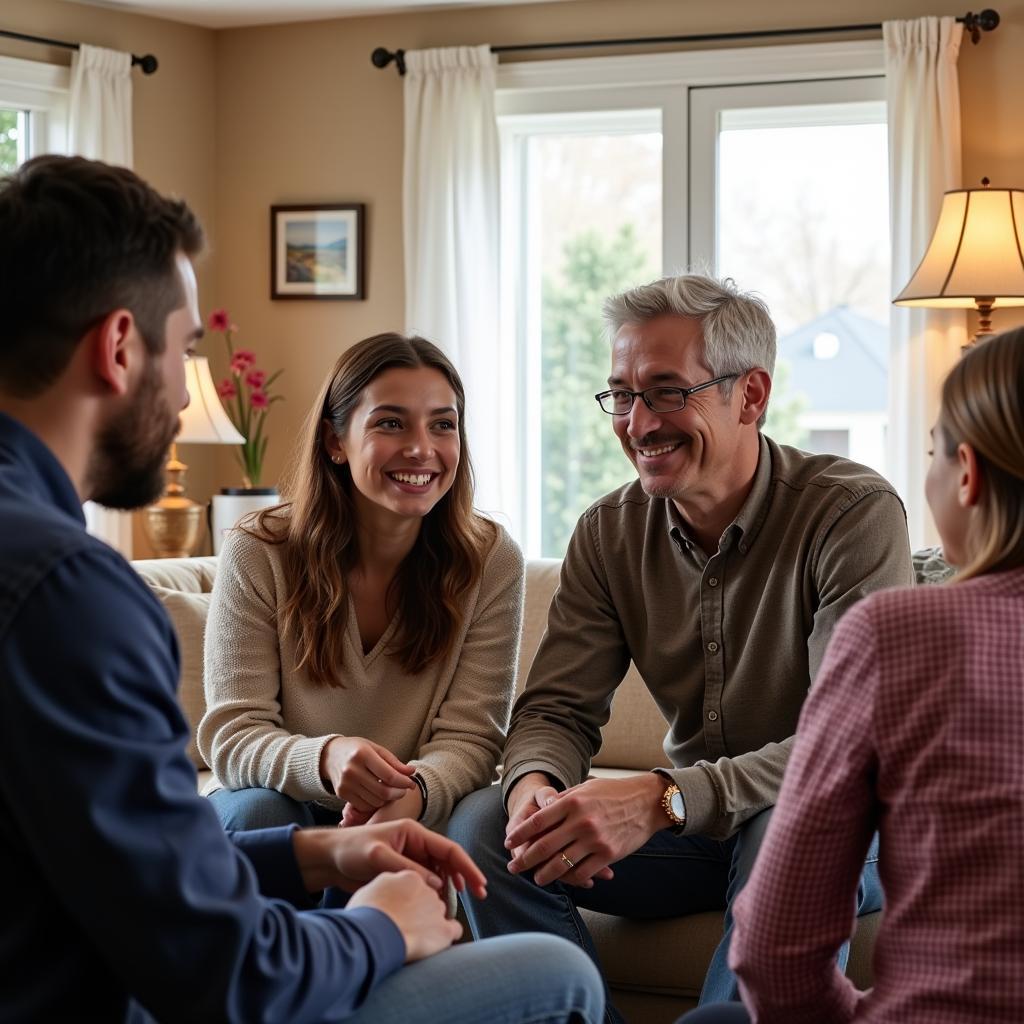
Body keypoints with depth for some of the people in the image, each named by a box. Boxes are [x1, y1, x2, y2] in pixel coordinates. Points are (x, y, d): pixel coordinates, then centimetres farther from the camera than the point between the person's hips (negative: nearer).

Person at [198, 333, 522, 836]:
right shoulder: (258, 554, -11)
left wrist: (414, 793, -36)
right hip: (291, 802, -1)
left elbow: (469, 738, -10)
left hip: (419, 817, 1)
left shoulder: (491, 561, -7)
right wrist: (325, 758, -38)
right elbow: (231, 736, -14)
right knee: (259, 811, -34)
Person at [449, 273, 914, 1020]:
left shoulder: (854, 512, -17)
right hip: (689, 825, 5)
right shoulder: (609, 533, 1)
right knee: (482, 825, -16)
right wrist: (537, 783, -26)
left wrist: (663, 798, -38)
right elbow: (559, 709, 1)